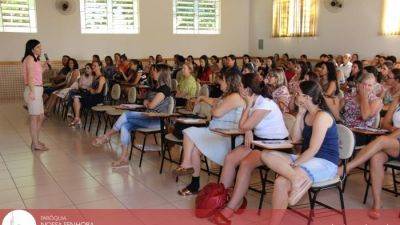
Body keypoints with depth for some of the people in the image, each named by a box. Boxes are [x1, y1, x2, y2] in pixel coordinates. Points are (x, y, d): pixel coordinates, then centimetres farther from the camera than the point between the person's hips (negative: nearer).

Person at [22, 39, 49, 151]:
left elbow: (36, 75, 13)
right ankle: (35, 144, 4)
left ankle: (35, 141, 27)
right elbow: (30, 76, -19)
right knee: (34, 117, -3)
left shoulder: (35, 59, 18)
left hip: (38, 90, 10)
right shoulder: (30, 58, -11)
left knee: (41, 117, 15)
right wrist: (32, 92, -23)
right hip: (33, 90, -10)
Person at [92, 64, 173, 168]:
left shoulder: (164, 88, -10)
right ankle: (124, 158, -15)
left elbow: (151, 105, -17)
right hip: (150, 118, 9)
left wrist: (146, 102, 4)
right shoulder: (158, 87, 20)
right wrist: (147, 103, -5)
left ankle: (106, 136, -1)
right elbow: (147, 103, 18)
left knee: (126, 115, -17)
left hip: (158, 120, -9)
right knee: (125, 126, -12)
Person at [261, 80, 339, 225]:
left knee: (282, 181, -30)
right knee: (266, 155, -15)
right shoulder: (306, 114, 12)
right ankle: (297, 177, -33)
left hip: (325, 163, -8)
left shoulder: (321, 116, -15)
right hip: (308, 159, 9)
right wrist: (300, 114, 4)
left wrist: (292, 165, -18)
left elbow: (313, 149, -20)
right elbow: (295, 139, 9)